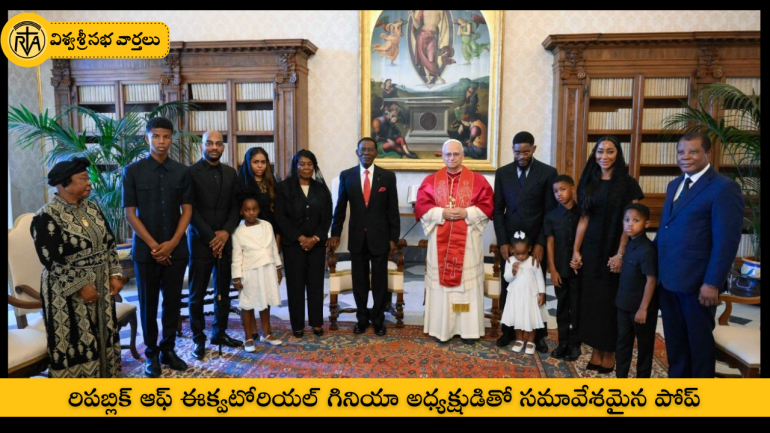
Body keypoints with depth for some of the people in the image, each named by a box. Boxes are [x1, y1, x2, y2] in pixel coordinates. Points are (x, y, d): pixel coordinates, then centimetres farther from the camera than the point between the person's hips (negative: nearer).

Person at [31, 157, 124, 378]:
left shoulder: (92, 208, 6)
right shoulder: (46, 217, -15)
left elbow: (109, 243, 10)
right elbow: (51, 260, -18)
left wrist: (114, 275, 1)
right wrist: (81, 286, -18)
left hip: (101, 287, 7)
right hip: (69, 295, -7)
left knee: (103, 338, 16)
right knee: (74, 345, 4)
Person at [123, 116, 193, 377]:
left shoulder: (182, 172, 3)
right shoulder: (132, 171, -2)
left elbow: (187, 210, 2)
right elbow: (130, 213, -4)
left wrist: (172, 243, -9)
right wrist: (153, 245, -11)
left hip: (176, 249, 2)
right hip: (146, 249, -1)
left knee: (173, 301, 8)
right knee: (148, 303, 8)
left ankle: (168, 349, 23)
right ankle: (151, 353, 21)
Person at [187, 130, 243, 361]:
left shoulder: (230, 173, 10)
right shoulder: (191, 172, -4)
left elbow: (235, 207, 8)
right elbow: (190, 210, -8)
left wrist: (226, 232, -7)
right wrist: (210, 237, -12)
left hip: (224, 240, 4)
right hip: (201, 241, -4)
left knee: (223, 291, 10)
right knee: (197, 293, 4)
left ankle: (219, 333, 24)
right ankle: (198, 338, 17)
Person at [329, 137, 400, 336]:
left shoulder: (388, 176, -1)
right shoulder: (346, 176, 2)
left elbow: (393, 210, -1)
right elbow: (340, 207, 6)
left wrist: (393, 238, -3)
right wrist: (335, 234, 3)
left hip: (380, 237, -1)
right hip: (357, 237, 1)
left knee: (380, 281, 8)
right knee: (359, 280, 10)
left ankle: (378, 319, 25)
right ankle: (362, 318, 26)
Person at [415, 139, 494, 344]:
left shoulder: (478, 180, 4)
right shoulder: (431, 181, 6)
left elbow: (488, 206, -1)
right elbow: (421, 206, -1)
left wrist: (466, 213, -16)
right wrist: (441, 213, -16)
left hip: (468, 241, -1)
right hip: (440, 241, 1)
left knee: (468, 282, 3)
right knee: (441, 282, 4)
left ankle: (468, 328, 14)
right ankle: (441, 327, 15)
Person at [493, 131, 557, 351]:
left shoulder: (548, 173, -2)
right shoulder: (502, 173, 4)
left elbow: (551, 212, -3)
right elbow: (498, 210, 4)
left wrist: (541, 243, -10)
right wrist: (502, 242, -5)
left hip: (537, 241, -1)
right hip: (510, 240, 2)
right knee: (508, 288, 7)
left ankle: (540, 335, 21)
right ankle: (508, 331, 22)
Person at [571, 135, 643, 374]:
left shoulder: (628, 184, -5)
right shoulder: (588, 182, 7)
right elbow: (583, 219, 6)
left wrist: (620, 254, -16)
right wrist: (576, 250, 2)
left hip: (614, 249, -4)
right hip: (591, 248, 4)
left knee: (610, 300, 5)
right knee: (591, 298, 6)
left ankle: (609, 352, 17)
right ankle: (596, 350, 16)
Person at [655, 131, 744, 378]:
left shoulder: (724, 188, -11)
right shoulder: (674, 185, 14)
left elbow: (727, 241, -16)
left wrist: (712, 283, -19)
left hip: (697, 281, -6)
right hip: (667, 278, 7)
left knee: (699, 339, 11)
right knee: (674, 338, 17)